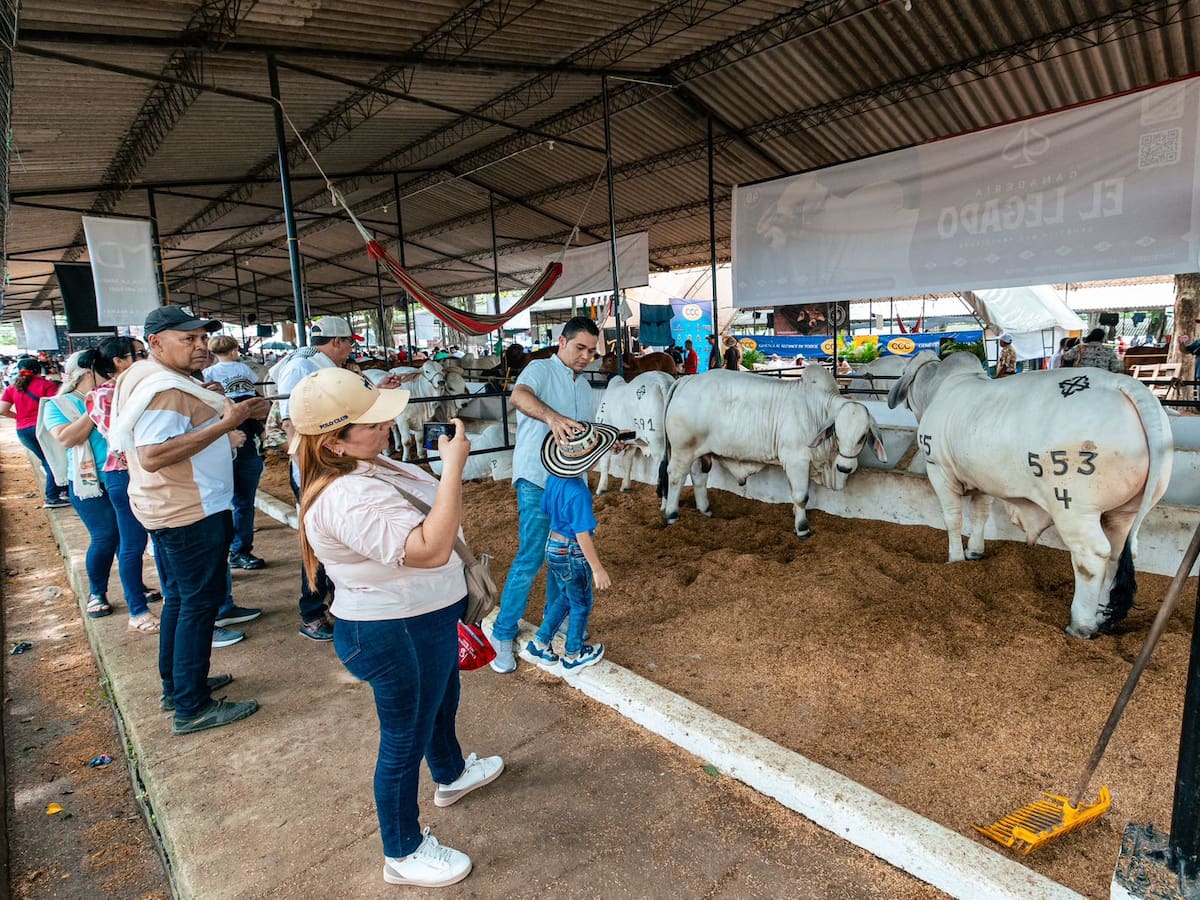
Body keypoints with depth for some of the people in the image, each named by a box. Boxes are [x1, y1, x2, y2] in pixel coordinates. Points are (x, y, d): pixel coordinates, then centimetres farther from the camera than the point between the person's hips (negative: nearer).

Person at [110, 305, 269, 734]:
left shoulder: (149, 378, 12)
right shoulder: (164, 388, -22)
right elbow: (152, 457, -31)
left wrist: (223, 431, 18)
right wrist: (222, 425, -33)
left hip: (170, 509, 11)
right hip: (193, 513, -11)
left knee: (180, 599, 20)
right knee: (200, 603, -2)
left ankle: (176, 685, 34)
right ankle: (192, 708, 7)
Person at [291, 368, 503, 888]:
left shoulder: (359, 467, 0)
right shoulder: (349, 499, -33)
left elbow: (429, 514, 17)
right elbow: (430, 548, -42)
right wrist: (454, 464, -39)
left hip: (425, 618, 11)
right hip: (396, 635, -11)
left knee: (441, 704, 32)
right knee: (405, 740, 10)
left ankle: (451, 776, 60)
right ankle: (404, 855, 34)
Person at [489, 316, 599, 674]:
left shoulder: (585, 388, 17)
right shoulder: (540, 370, -7)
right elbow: (519, 396, -30)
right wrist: (551, 416, -48)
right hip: (537, 479, -7)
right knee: (531, 557, -8)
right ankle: (503, 634, 5)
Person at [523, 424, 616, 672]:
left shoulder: (553, 479, -5)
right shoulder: (578, 492, -28)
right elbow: (582, 535, -25)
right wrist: (598, 569, -19)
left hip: (553, 547, 7)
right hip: (572, 553, -7)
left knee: (565, 598, 27)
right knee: (581, 605, 15)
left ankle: (540, 643, 34)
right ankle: (573, 656, 32)